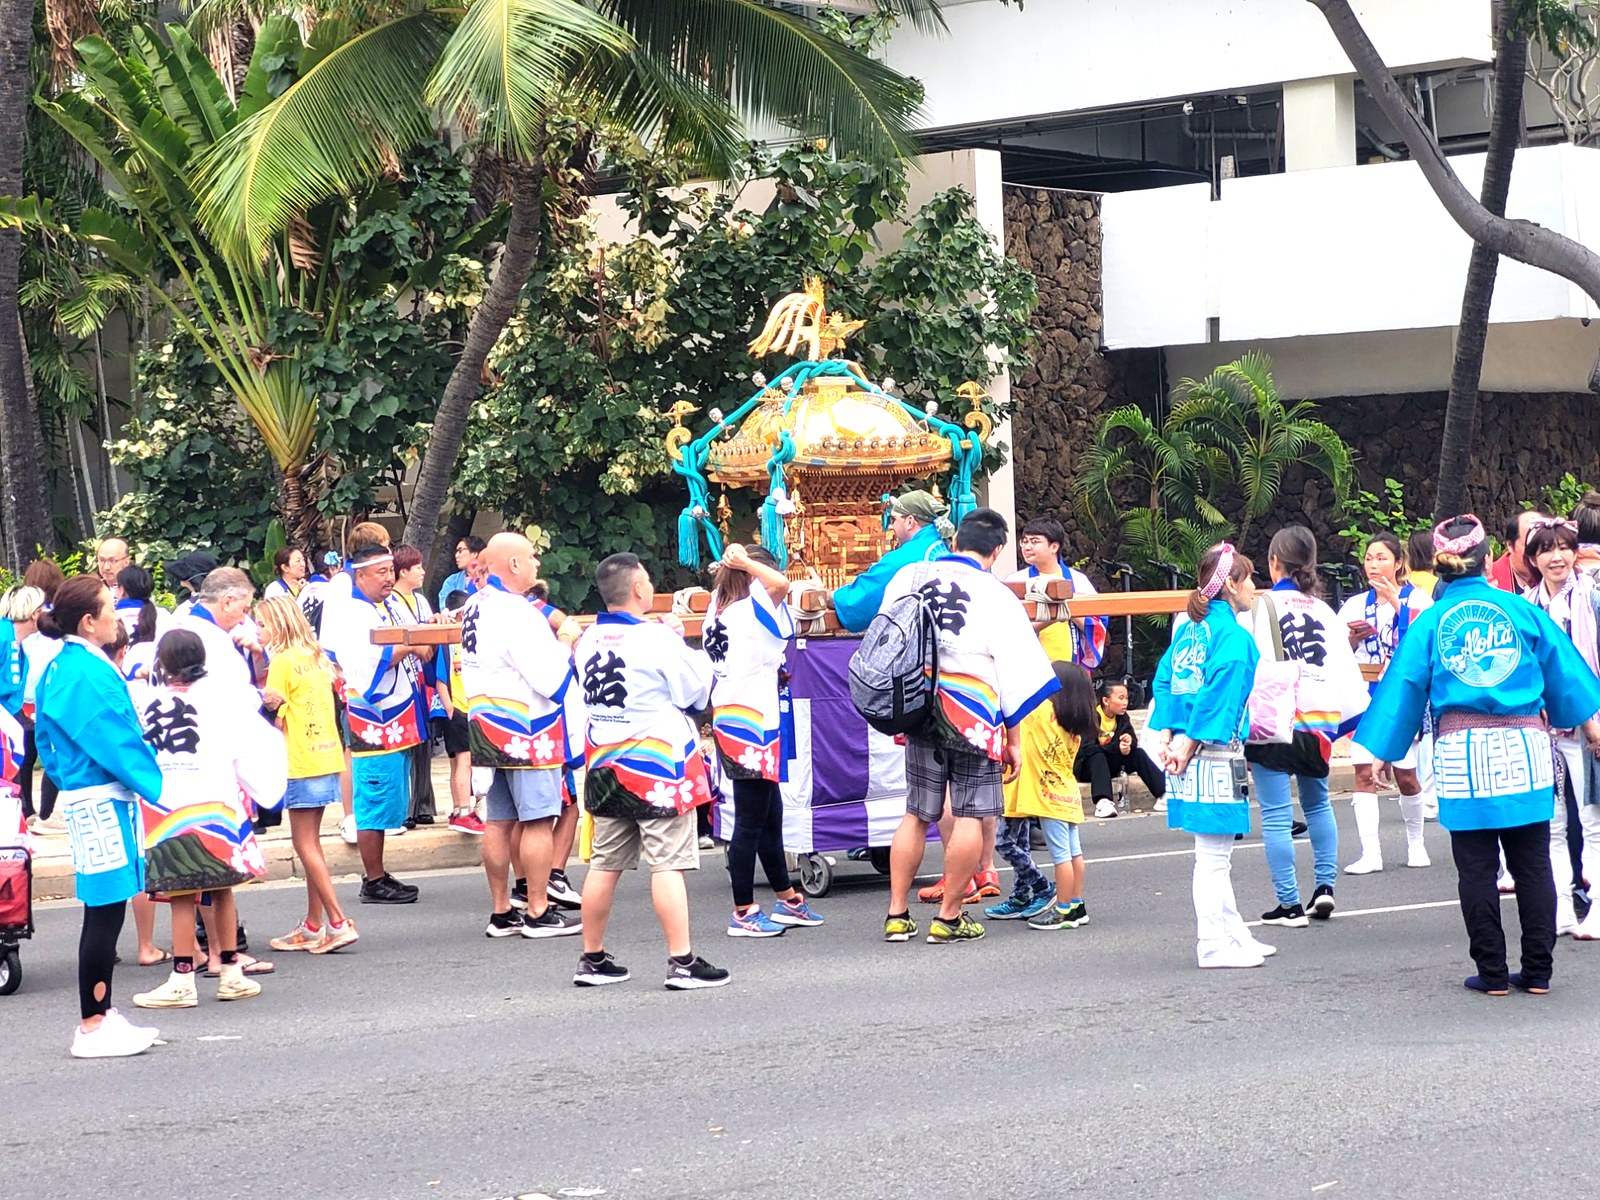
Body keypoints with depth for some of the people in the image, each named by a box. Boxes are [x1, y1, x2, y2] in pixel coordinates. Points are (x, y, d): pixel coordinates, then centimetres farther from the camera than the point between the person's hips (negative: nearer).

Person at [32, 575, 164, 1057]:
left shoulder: (62, 669, 13)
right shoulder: (86, 675, -18)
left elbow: (46, 738, 20)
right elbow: (114, 742, -20)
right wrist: (160, 788, -15)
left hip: (89, 798, 10)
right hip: (101, 800, -10)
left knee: (106, 911, 14)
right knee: (105, 912, -6)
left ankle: (101, 1016, 21)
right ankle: (93, 1027, -1)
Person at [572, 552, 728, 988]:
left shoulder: (589, 640, 5)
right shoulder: (658, 639, -14)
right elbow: (697, 691, -7)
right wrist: (682, 642, 6)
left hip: (606, 766, 7)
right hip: (658, 769, -7)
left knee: (604, 864, 12)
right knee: (668, 863, -6)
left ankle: (592, 960, 18)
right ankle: (682, 962, -8)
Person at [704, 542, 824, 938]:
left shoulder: (719, 610, 10)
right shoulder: (750, 610, -14)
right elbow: (780, 583, -31)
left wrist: (733, 564, 17)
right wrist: (746, 562, -19)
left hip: (729, 722, 10)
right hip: (752, 724, -10)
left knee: (770, 813, 19)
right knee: (751, 822, -4)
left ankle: (787, 900, 28)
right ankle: (743, 913, 1)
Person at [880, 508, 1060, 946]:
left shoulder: (907, 578, 2)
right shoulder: (997, 596, -8)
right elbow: (1015, 673, -6)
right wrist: (1014, 740, 2)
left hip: (918, 711, 4)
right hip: (972, 719, -4)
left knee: (916, 814, 12)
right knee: (970, 815, 3)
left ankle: (897, 915, 14)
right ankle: (949, 917, 4)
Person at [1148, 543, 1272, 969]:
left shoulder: (1188, 631, 12)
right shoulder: (1235, 638, -13)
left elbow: (1165, 682, 10)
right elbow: (1217, 697, -18)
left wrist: (1166, 738, 4)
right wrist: (1189, 746, -14)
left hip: (1184, 755, 8)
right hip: (1216, 757, -8)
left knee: (1215, 856, 16)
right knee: (1213, 857, -2)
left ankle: (1232, 934, 25)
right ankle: (1215, 945, 2)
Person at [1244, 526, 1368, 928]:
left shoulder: (1264, 605, -4)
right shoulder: (1324, 611, 12)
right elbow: (1346, 669, 9)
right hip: (1320, 721, 5)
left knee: (1276, 815, -2)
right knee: (1317, 803, 25)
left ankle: (1289, 904, -3)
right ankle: (1325, 885, 16)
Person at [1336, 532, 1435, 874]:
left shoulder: (1417, 598, -2)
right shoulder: (1355, 605, 10)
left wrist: (1397, 602, -23)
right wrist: (1353, 638, -8)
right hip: (1366, 695, 3)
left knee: (1406, 775, 4)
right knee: (1364, 773, -7)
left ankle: (1416, 842, 26)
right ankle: (1370, 853, -6)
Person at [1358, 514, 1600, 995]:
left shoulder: (1429, 623, 2)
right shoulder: (1522, 610, 2)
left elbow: (1403, 688, 5)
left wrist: (1379, 752, 14)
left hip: (1461, 754, 0)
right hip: (1525, 748, 1)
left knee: (1476, 869, 5)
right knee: (1533, 864, 7)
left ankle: (1492, 972, 6)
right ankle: (1538, 970, 10)